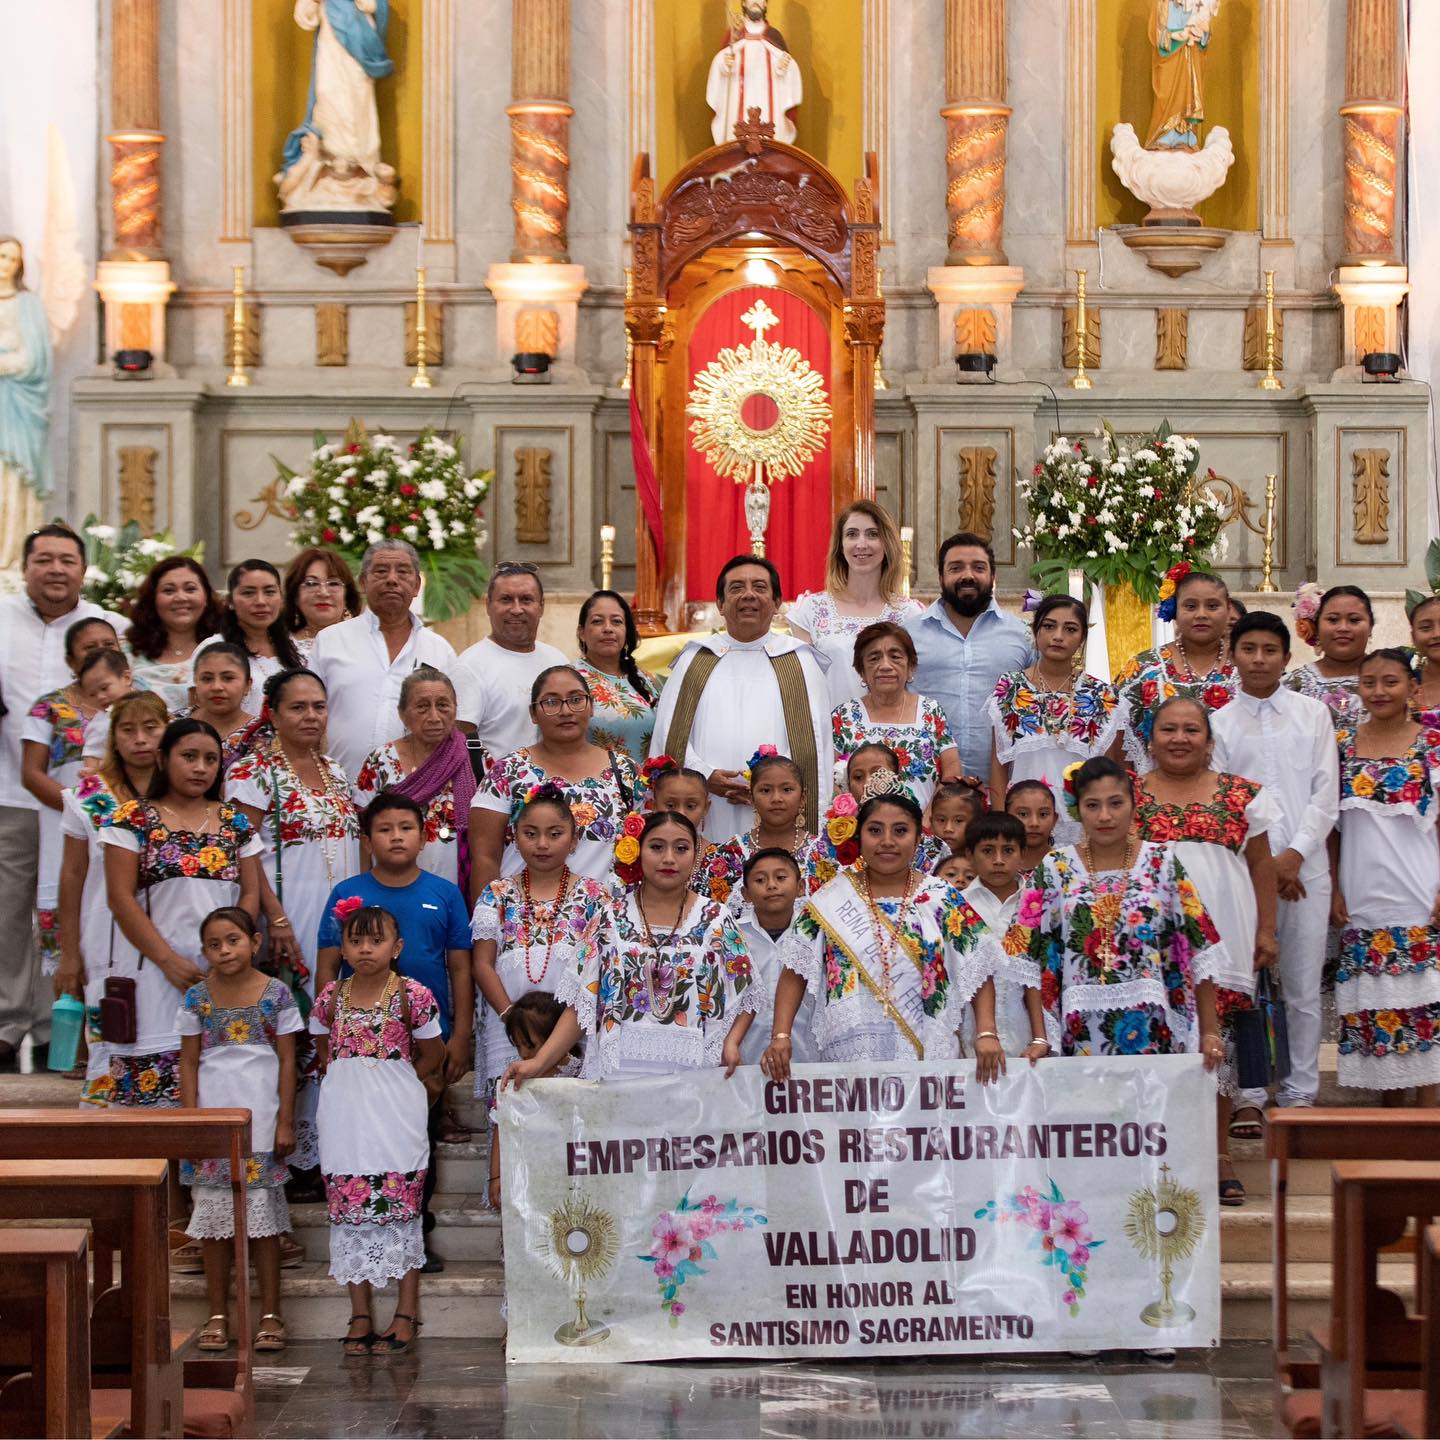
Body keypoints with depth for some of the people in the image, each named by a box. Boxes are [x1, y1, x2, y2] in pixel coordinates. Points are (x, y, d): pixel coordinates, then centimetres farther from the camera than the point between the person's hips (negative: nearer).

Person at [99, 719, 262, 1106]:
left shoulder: (234, 822, 13)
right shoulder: (133, 819, 2)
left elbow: (250, 893, 10)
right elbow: (121, 898, -4)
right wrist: (168, 960, -11)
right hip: (156, 970, -3)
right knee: (153, 1074, -9)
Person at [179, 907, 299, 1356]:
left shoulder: (276, 994, -2)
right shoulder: (197, 998, 2)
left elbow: (287, 1061, 0)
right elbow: (189, 1063, 4)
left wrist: (285, 1121, -4)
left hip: (261, 1119, -2)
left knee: (263, 1217, 2)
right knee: (214, 1218, 6)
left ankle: (270, 1315, 9)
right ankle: (218, 1315, 14)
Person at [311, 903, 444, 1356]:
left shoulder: (412, 996, -7)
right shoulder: (330, 998, 3)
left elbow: (432, 1055, 4)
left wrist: (393, 1082, 2)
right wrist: (348, 1082, 6)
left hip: (396, 1116, -3)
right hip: (345, 1118, 3)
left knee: (401, 1209, 1)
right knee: (349, 1212, 5)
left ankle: (406, 1313, 9)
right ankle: (360, 1315, 14)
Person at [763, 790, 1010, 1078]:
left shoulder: (943, 900, 3)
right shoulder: (830, 900, 4)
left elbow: (979, 970, 3)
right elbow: (796, 973, 3)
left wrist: (987, 1035, -10)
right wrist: (781, 1036, -9)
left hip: (929, 1055, 0)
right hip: (848, 1058, 0)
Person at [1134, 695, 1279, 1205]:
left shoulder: (1243, 795, 8)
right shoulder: (1128, 796, 7)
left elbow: (1261, 864, 11)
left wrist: (1267, 930, 6)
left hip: (1221, 938, 0)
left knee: (1217, 1042, -1)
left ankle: (1219, 1157, 8)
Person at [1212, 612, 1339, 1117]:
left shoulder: (1314, 714, 7)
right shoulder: (1220, 722, 5)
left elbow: (1326, 793, 2)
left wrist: (1295, 855, -8)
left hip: (1306, 867, 1)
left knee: (1304, 989, 3)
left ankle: (1300, 1093, 11)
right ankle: (1249, 1097, 3)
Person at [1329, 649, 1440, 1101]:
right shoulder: (1342, 742, 7)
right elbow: (1331, 822, 9)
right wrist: (1334, 888, 3)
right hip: (1362, 897, 2)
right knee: (1372, 1005, 4)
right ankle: (1389, 1107, 12)